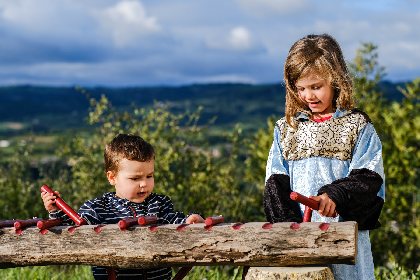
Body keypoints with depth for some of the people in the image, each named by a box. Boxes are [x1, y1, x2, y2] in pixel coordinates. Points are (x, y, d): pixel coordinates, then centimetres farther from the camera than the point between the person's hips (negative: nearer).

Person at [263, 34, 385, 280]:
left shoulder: (357, 126, 2)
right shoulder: (286, 129, 11)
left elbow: (368, 178, -6)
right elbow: (276, 184, 6)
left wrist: (335, 195, -24)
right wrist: (288, 223, -8)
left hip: (346, 233, -2)